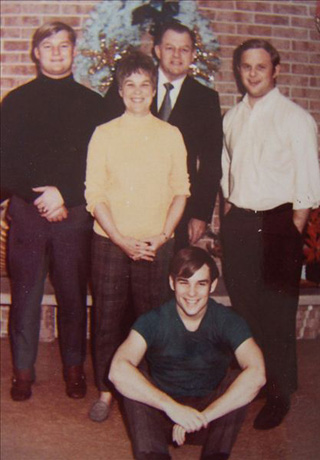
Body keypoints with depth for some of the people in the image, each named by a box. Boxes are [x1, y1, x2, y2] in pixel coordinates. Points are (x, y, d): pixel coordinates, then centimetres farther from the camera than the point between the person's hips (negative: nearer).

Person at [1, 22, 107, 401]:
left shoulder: (91, 103, 9)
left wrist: (65, 195, -10)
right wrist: (40, 200, -9)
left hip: (74, 214, 0)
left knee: (73, 295, 6)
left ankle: (74, 368, 21)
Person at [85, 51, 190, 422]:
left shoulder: (171, 135, 7)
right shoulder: (104, 134, 3)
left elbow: (180, 191, 6)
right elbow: (94, 195, -1)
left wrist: (163, 235, -7)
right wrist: (122, 241, -11)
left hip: (156, 245, 1)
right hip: (110, 242, 0)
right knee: (107, 318, 5)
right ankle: (105, 390, 20)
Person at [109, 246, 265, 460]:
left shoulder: (228, 321, -11)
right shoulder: (154, 321, -12)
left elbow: (257, 374, -28)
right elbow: (118, 370, -30)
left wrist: (203, 416, -36)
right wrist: (173, 408, -41)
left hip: (213, 418, 0)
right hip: (162, 417, 0)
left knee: (240, 379, -26)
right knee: (132, 376, -25)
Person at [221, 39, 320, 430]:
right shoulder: (232, 118, 11)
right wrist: (228, 217, 11)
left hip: (276, 222, -5)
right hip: (237, 222, 5)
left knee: (276, 313, 0)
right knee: (243, 306, 12)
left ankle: (279, 395, 16)